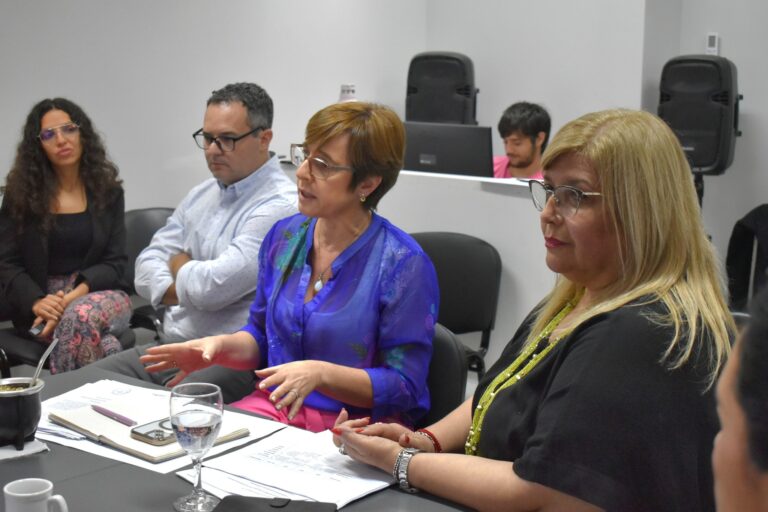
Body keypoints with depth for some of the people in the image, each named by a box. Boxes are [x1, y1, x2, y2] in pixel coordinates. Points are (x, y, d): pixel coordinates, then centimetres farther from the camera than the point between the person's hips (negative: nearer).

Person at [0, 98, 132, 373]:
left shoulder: (107, 191, 7)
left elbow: (115, 262, 2)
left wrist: (75, 296, -17)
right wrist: (37, 301, -18)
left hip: (101, 293, 2)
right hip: (41, 306, -1)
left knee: (80, 315, -37)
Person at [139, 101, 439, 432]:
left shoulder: (405, 264, -14)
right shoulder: (284, 236, 6)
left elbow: (403, 386, -14)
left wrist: (320, 373, -26)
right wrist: (221, 346, -3)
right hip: (273, 406, 6)